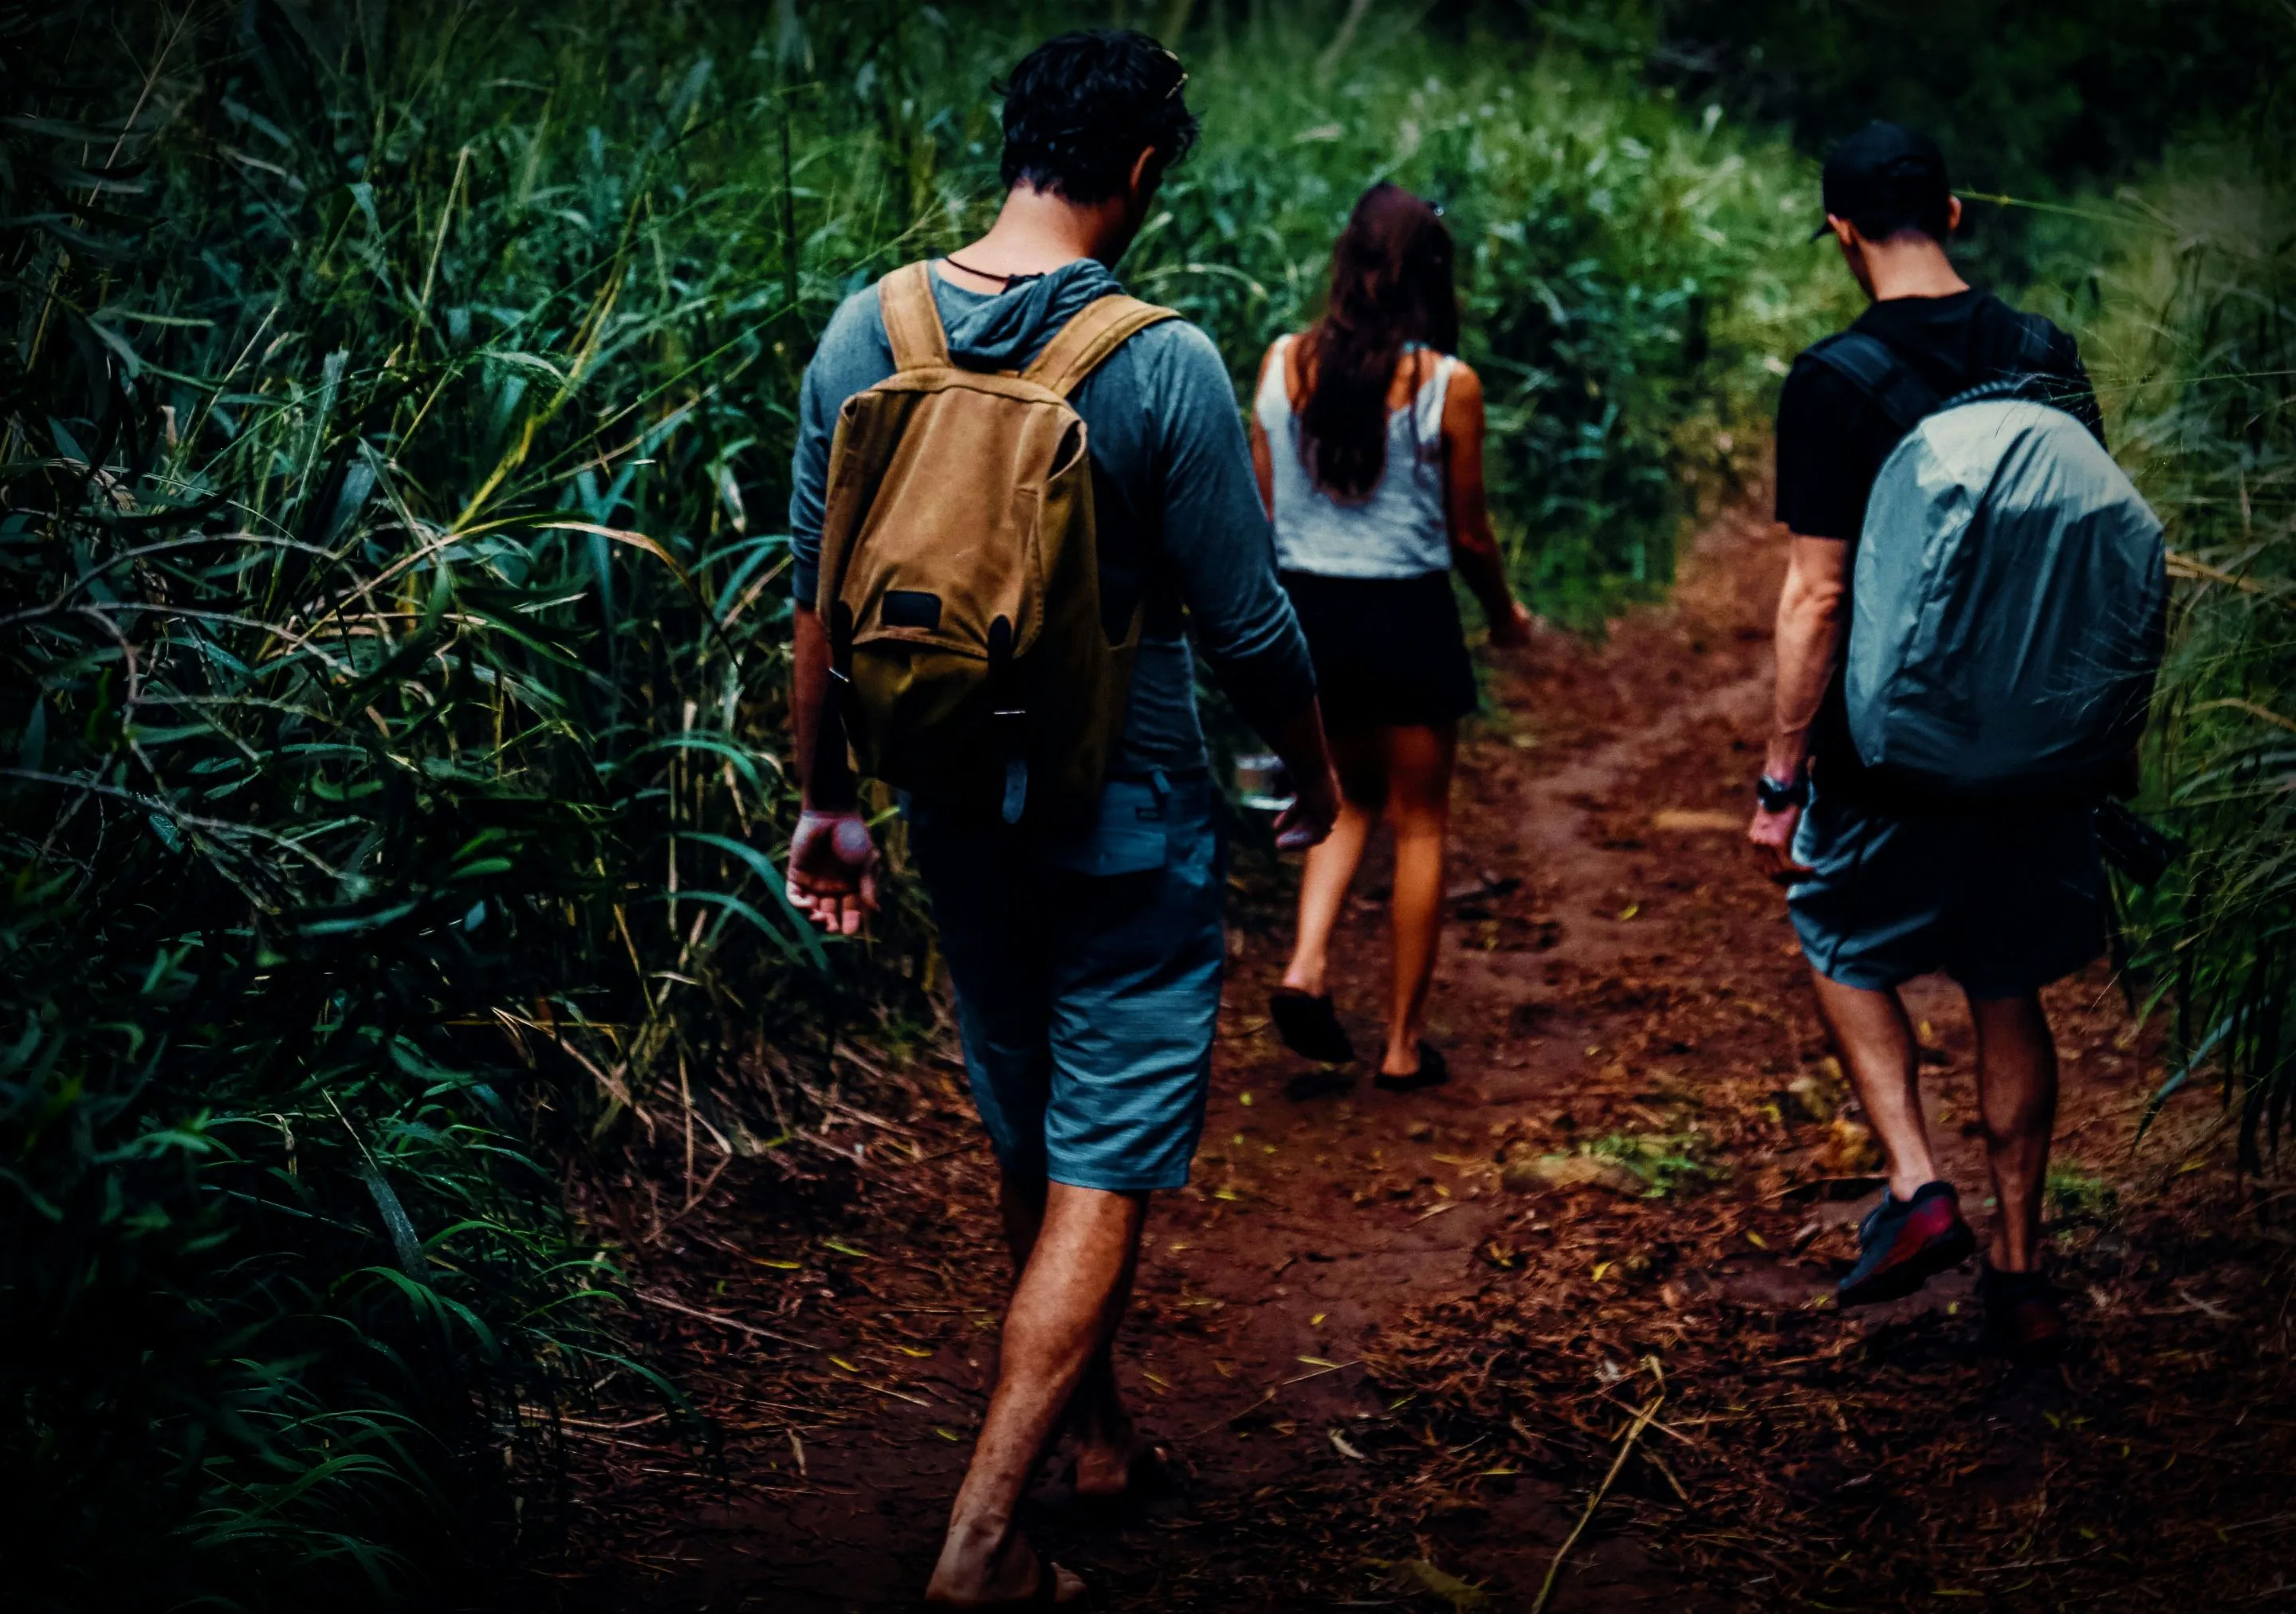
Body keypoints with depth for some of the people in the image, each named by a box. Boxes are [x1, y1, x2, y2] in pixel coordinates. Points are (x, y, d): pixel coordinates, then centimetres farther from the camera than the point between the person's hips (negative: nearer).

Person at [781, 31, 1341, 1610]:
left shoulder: (867, 332, -4)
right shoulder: (1166, 364, -17)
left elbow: (820, 592, 2)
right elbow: (1248, 624, -12)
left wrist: (829, 798, 12)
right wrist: (1316, 771, 6)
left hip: (962, 816, 5)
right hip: (1133, 824, -5)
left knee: (1031, 1146, 21)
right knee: (1106, 1171, 2)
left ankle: (1101, 1429, 40)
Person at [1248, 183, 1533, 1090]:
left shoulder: (1283, 364, -3)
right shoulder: (1447, 385, -12)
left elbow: (1260, 510, 2)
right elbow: (1468, 534, -5)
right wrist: (1505, 613, 14)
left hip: (1307, 608, 4)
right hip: (1406, 612, -4)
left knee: (1355, 796, 24)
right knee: (1420, 825, 10)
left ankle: (1306, 966, 2)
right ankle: (1404, 1043, 16)